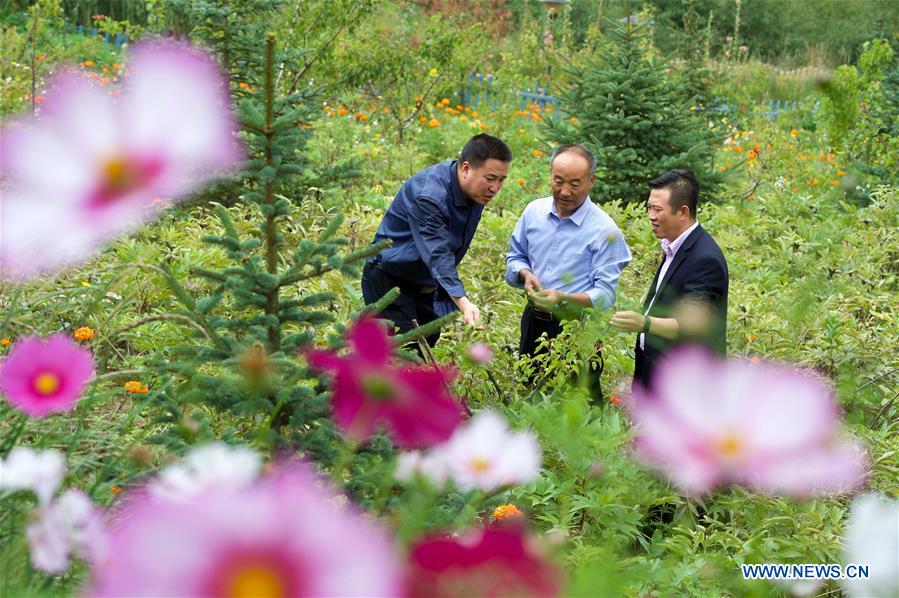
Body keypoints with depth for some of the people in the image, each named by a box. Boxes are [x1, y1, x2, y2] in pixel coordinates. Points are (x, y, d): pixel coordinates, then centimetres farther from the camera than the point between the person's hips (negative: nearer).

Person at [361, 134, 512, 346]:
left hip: (425, 285, 8)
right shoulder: (428, 195, -30)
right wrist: (463, 302, -52)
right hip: (389, 281, -8)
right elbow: (437, 254, -40)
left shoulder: (475, 191, -2)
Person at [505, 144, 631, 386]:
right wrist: (526, 274, -8)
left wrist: (564, 299, -32)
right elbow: (515, 257, 15)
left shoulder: (604, 231, -14)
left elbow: (605, 294, -16)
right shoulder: (534, 211, 2)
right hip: (533, 322, 5)